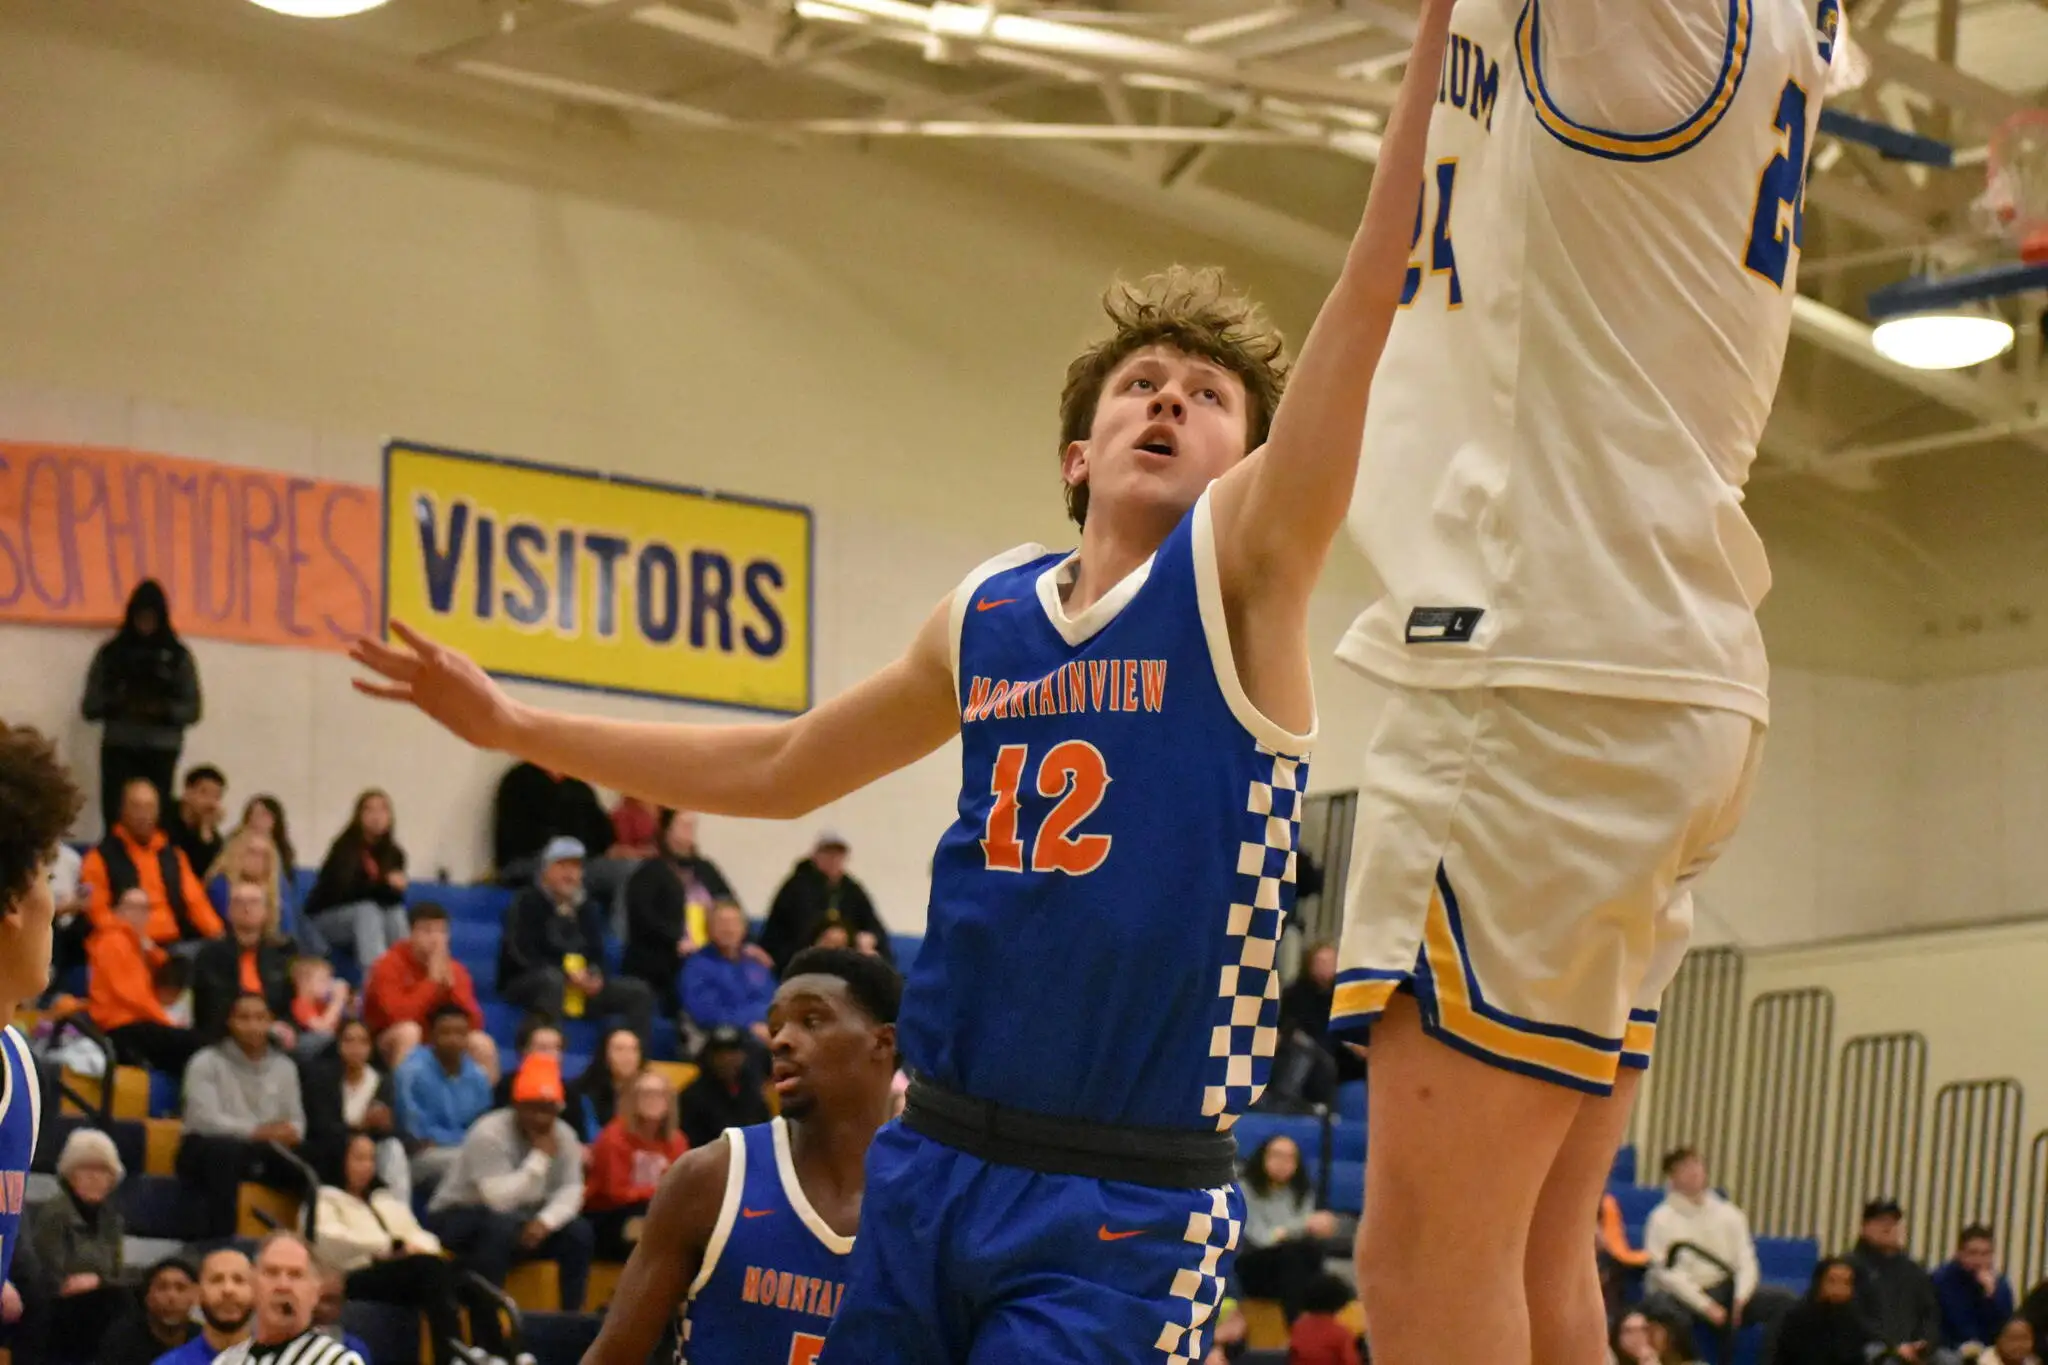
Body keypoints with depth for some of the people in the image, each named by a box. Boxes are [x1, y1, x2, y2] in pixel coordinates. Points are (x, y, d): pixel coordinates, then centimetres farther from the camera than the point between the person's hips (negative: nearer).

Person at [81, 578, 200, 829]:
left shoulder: (178, 656, 6)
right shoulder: (110, 653, 8)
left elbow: (191, 710, 5)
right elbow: (90, 706, 7)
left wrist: (164, 711, -13)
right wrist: (115, 704, -12)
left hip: (161, 751, -1)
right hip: (118, 749, 1)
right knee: (116, 818, -9)